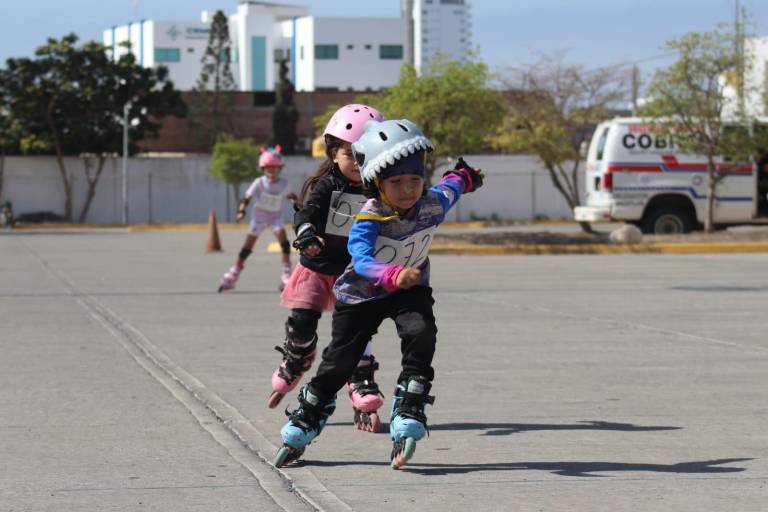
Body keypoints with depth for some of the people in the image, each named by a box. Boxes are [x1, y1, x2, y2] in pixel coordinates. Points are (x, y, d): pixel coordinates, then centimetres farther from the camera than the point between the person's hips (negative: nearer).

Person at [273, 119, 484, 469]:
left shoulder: (433, 204, -18)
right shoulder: (370, 217, -32)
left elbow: (450, 188, 7)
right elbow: (362, 260, -47)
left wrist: (463, 177, 31)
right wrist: (393, 275, -67)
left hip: (410, 290, 3)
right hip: (363, 295, -2)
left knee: (420, 335, -27)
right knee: (339, 361, 3)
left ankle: (407, 420, -22)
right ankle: (302, 427, 25)